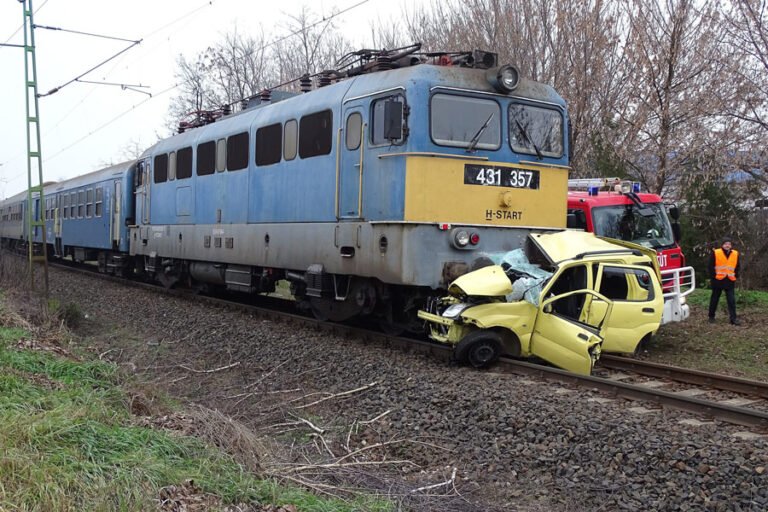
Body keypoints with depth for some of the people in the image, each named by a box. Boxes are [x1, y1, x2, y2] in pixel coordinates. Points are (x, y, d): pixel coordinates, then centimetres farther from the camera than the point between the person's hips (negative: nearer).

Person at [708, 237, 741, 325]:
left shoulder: (735, 254, 6)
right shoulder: (715, 253, -5)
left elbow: (737, 267, 16)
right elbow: (710, 266, -3)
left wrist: (735, 276, 6)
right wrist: (713, 276, -8)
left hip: (730, 281, 2)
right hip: (718, 280, -2)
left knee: (731, 300, -3)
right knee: (714, 299, 8)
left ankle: (733, 318, -2)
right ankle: (711, 316, 20)